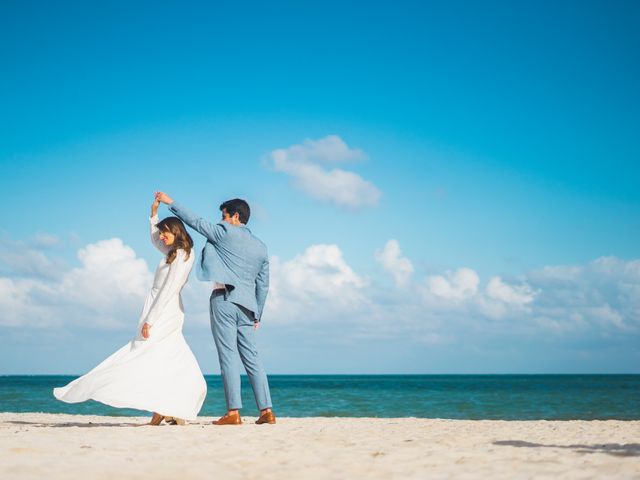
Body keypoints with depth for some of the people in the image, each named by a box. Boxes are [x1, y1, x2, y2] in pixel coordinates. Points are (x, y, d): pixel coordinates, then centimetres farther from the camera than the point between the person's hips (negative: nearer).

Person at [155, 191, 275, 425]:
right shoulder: (261, 247, 17)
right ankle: (266, 410, 3)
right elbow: (263, 286, 18)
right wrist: (257, 316, 23)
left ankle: (233, 412, -10)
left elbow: (196, 222, 6)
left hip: (224, 299, -6)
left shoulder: (225, 233, 0)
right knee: (252, 357, 7)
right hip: (247, 305, 6)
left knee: (228, 356, -7)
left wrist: (170, 202, 16)